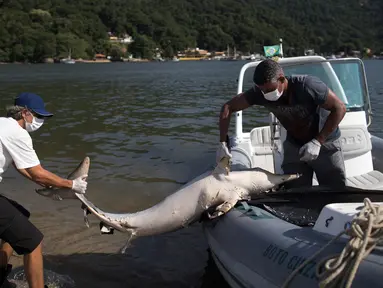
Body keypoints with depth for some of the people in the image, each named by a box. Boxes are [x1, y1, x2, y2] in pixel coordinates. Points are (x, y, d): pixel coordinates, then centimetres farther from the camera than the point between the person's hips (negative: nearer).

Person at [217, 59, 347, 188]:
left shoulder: (307, 86, -31)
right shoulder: (260, 92, -21)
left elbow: (340, 108, -23)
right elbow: (228, 107, -11)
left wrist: (317, 141, -29)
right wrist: (222, 143, -19)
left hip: (325, 143, -3)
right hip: (294, 145, 3)